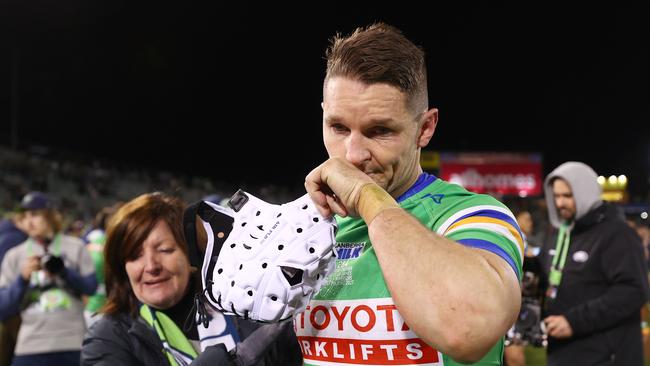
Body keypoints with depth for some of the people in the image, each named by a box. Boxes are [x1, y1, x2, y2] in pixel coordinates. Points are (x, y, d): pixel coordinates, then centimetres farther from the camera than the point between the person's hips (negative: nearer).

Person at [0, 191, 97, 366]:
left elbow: (91, 287, 3)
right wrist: (23, 277, -12)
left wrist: (64, 272, -12)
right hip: (32, 347, 0)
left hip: (74, 344, 0)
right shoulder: (14, 256, 8)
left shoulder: (75, 247, 8)